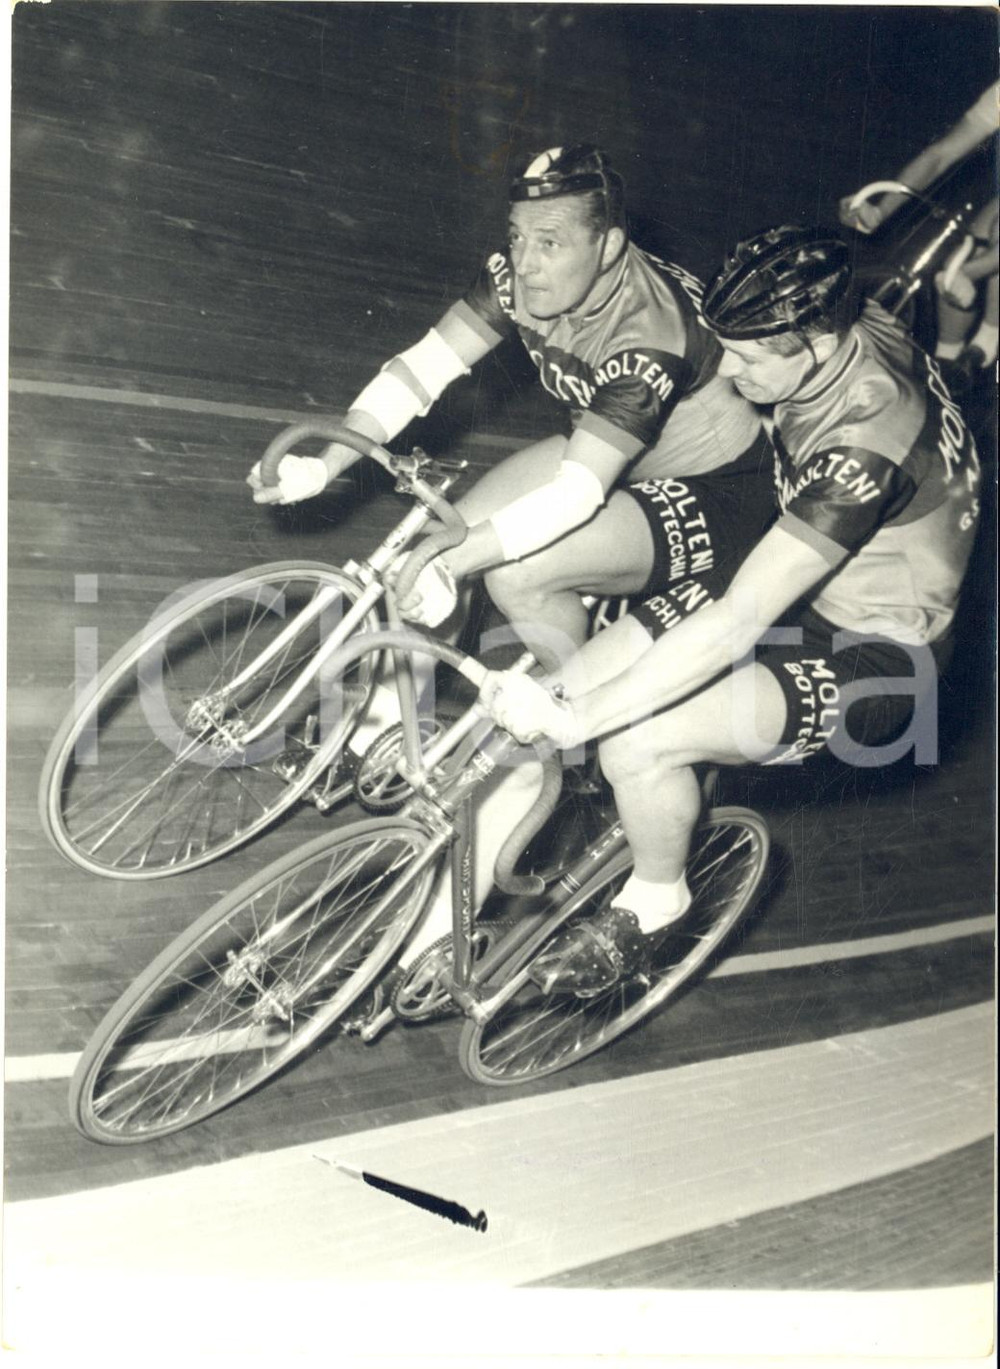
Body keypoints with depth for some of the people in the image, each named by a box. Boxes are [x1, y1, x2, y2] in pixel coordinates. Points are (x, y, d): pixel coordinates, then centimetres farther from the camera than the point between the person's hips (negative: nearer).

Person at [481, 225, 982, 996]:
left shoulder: (866, 448, -34)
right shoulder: (846, 328, -9)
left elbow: (737, 624, -35)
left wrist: (576, 719, -32)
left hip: (874, 653, -8)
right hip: (801, 594, 8)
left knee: (636, 742, -27)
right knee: (557, 694, -6)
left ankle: (656, 902, 2)